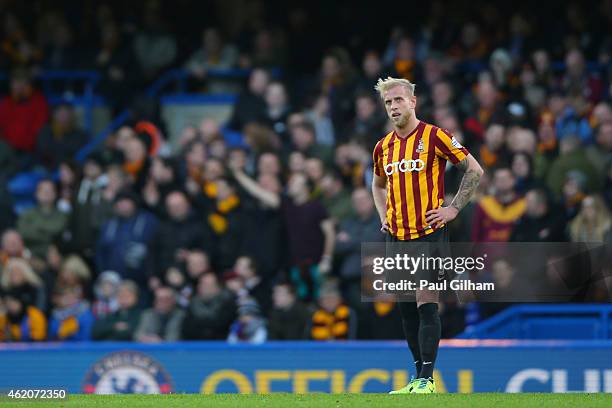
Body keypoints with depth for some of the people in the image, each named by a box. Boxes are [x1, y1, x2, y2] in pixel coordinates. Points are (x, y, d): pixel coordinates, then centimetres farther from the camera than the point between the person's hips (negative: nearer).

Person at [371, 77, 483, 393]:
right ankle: (419, 375, 16)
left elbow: (474, 170, -4)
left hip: (429, 234, -6)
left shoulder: (434, 136, -7)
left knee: (426, 304, -11)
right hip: (396, 237, 6)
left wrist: (453, 208, -8)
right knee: (406, 308, 7)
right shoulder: (383, 147, 11)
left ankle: (427, 379, -11)